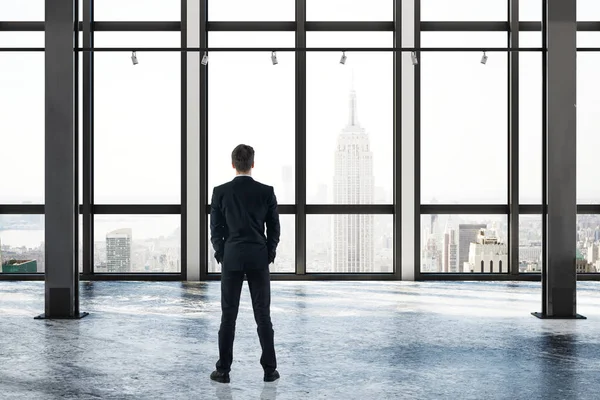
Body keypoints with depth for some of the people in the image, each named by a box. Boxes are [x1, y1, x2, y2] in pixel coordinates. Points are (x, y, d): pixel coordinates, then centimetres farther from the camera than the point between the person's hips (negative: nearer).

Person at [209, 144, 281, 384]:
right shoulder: (267, 191, -3)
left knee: (228, 315, 6)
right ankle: (269, 370, 9)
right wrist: (268, 255, 10)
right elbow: (274, 229, 0)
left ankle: (223, 371, 8)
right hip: (259, 258, 0)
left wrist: (221, 256, 10)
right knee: (263, 315, 6)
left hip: (231, 258, 0)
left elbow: (215, 229, -1)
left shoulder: (220, 192, -4)